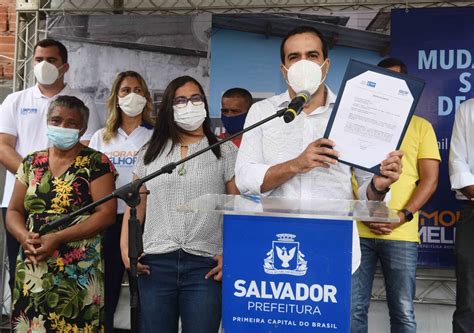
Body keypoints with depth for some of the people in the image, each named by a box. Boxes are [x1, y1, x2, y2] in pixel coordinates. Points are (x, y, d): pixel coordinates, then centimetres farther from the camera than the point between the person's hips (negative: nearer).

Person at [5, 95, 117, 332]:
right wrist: (24, 237, -9)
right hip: (31, 270, 4)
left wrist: (57, 238, -17)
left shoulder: (96, 163, -4)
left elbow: (107, 214, -11)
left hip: (78, 271, -4)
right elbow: (14, 211, 12)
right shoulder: (31, 163, 11)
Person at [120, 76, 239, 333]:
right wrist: (125, 247, 1)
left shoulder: (225, 151, 5)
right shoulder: (150, 153, 13)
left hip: (205, 265, -2)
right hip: (155, 263, 2)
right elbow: (136, 205, 13)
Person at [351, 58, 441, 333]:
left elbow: (430, 179, 5)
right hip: (357, 229, 1)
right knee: (354, 309, 3)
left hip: (401, 233, -1)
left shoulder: (420, 126, 11)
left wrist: (403, 216, -11)